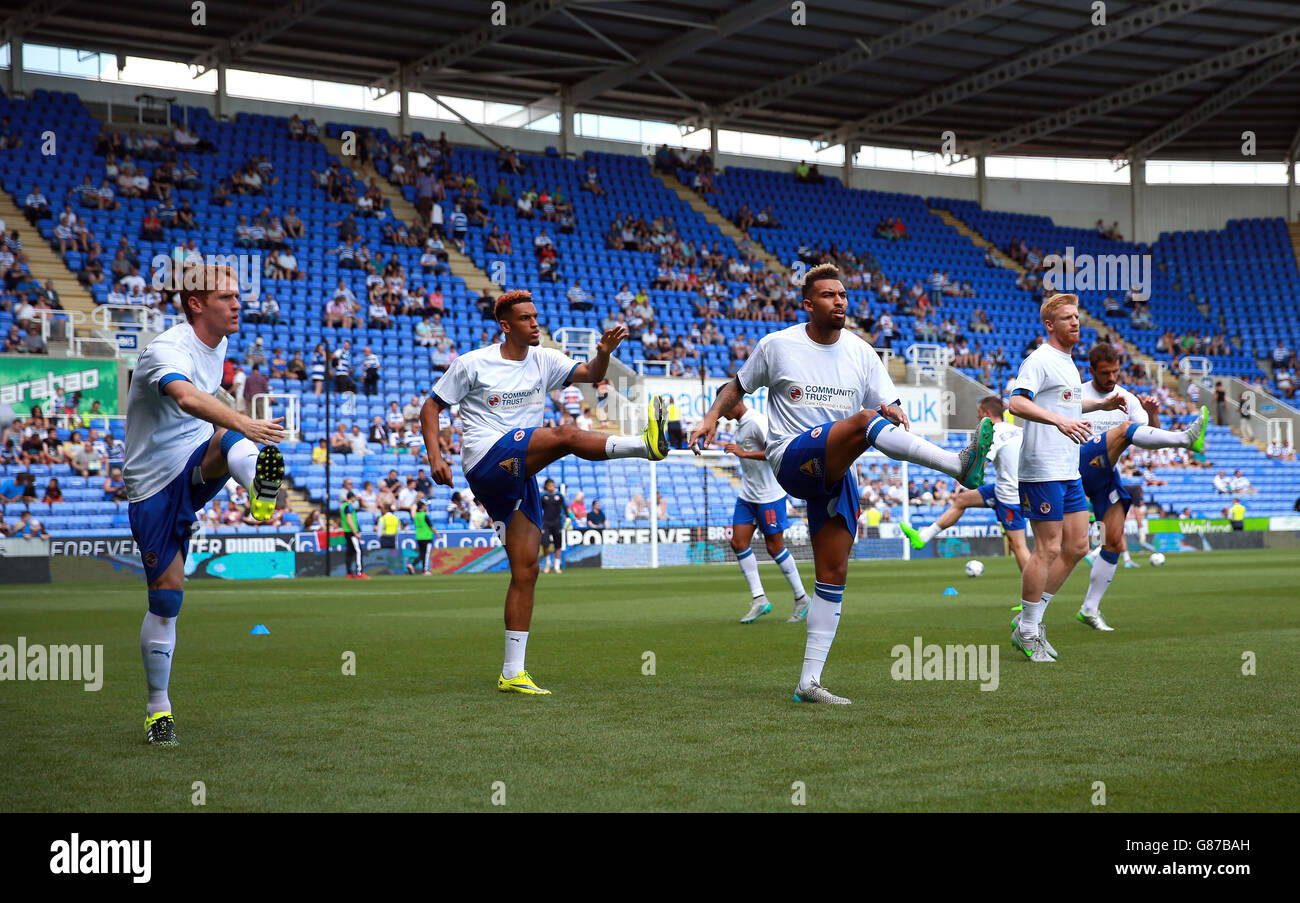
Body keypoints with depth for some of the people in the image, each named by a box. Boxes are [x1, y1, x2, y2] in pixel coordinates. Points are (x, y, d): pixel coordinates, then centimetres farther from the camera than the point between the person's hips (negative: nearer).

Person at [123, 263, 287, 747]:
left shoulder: (218, 344, 5)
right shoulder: (168, 349, -21)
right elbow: (186, 398, -44)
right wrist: (245, 424, -58)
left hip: (197, 469, 5)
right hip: (153, 485, -5)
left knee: (230, 443, -30)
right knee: (166, 593, -2)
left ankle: (262, 491, -65)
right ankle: (158, 708, 14)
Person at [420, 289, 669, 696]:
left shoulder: (543, 360, 13)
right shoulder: (473, 364, 1)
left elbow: (589, 373, 1)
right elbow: (431, 407, 4)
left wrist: (604, 353, -22)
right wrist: (436, 457, -9)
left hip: (519, 477, 6)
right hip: (486, 460, -6)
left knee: (526, 570, 0)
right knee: (564, 435, -28)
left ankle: (512, 673, 3)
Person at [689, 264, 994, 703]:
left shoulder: (861, 352, 9)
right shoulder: (776, 345, 2)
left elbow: (888, 404, 8)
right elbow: (738, 386, 16)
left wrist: (893, 411, -16)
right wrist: (712, 417, -1)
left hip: (836, 473, 5)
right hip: (792, 460, -5)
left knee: (833, 575, -1)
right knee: (864, 420, -31)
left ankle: (809, 682, 4)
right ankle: (959, 464, -50)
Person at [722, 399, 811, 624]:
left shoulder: (757, 422, -18)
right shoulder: (739, 425, 11)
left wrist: (743, 453, -27)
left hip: (769, 495, -9)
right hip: (746, 495, 9)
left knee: (774, 547, -2)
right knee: (738, 543, -2)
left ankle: (801, 598, 13)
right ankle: (759, 600, 1)